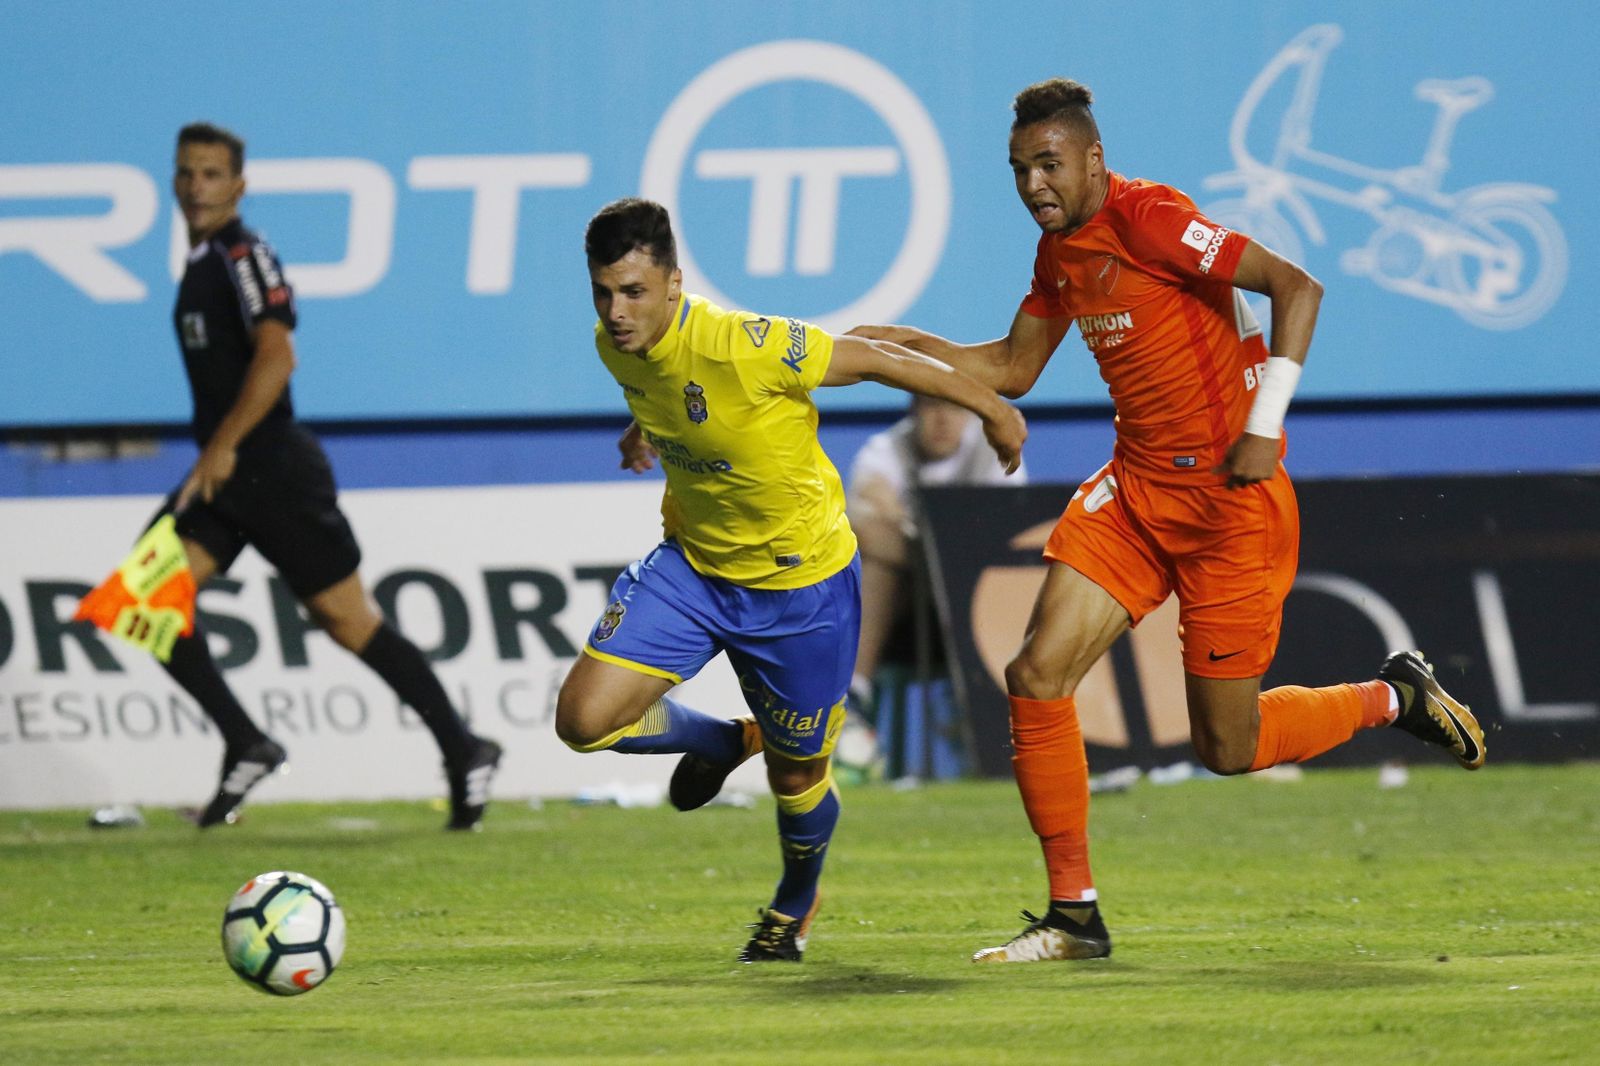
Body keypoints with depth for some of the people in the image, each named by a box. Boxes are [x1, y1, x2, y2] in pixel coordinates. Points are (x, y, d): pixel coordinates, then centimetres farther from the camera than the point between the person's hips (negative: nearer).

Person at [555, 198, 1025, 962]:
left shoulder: (742, 347, -33)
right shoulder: (616, 346, -12)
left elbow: (870, 358, -20)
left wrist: (990, 408, -10)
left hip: (801, 584, -5)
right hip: (692, 564, 5)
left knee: (797, 774, 11)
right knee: (585, 719, -12)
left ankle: (794, 907, 45)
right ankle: (726, 742, 21)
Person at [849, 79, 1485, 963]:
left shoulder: (1146, 218, -17)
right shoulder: (1059, 252, 9)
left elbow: (1295, 288, -21)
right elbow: (1013, 369, 19)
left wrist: (1265, 428, -24)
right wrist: (910, 344, 4)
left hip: (1231, 494, -8)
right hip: (1137, 488, 8)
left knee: (1227, 747, 0)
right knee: (1037, 676, -8)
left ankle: (1394, 698, 26)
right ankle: (1074, 916, -1)